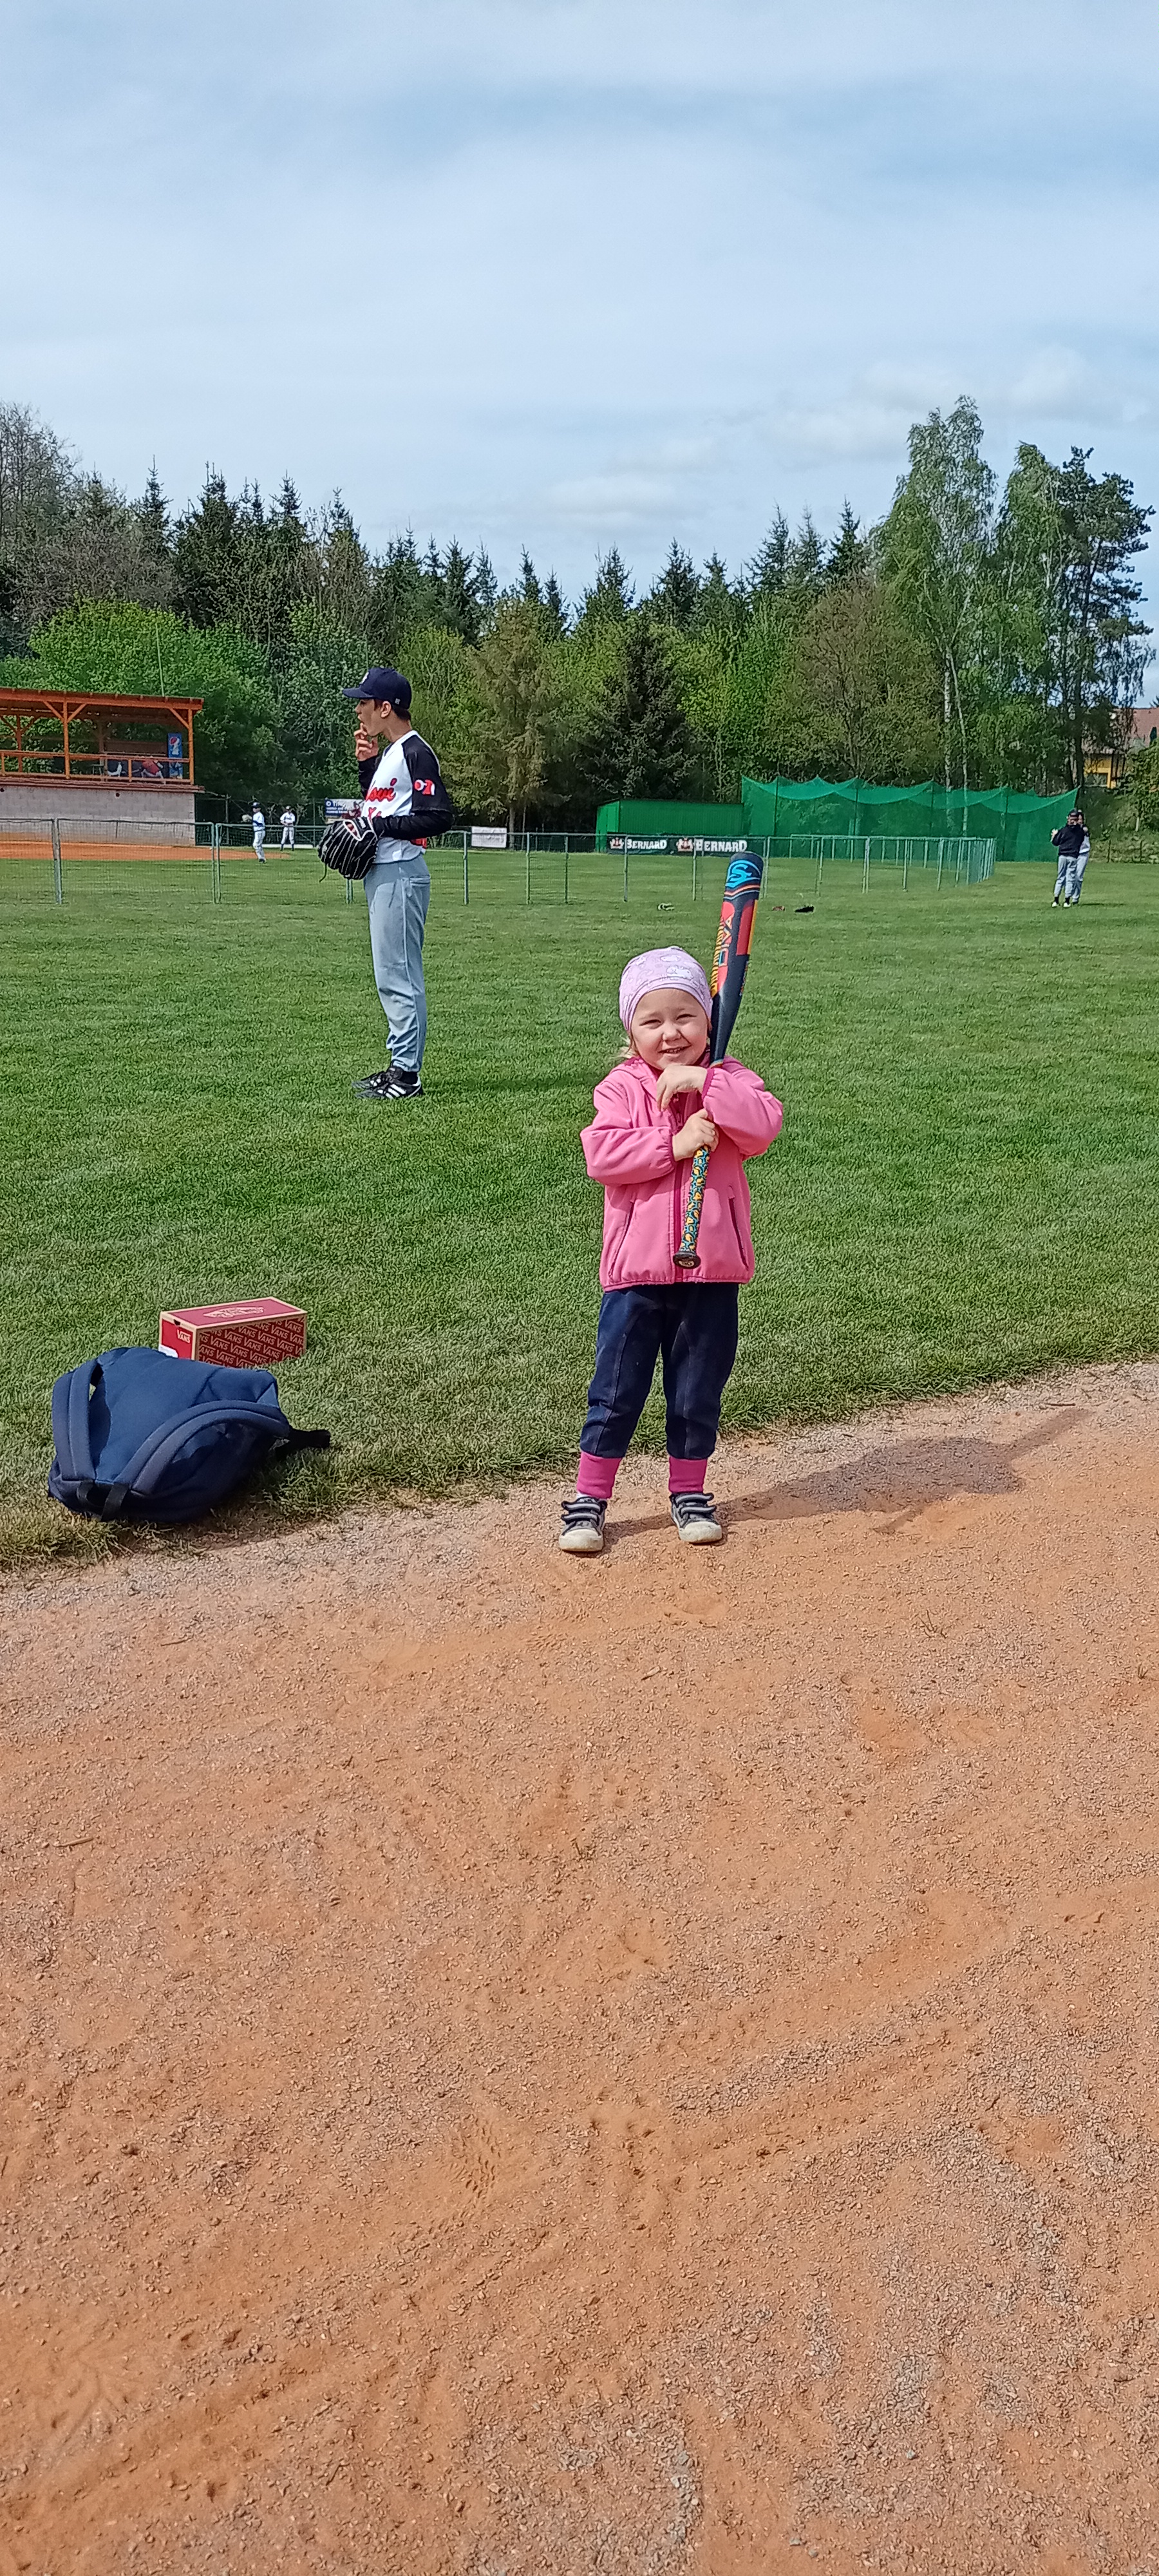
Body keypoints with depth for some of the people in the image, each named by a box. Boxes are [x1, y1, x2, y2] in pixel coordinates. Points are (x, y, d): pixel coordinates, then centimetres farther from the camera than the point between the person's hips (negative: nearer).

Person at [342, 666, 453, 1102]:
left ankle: (407, 1074, -5)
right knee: (391, 977, 14)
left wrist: (380, 826, -18)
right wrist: (366, 765, 13)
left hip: (401, 875, -11)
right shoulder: (388, 752, 18)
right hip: (381, 873, 11)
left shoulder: (416, 753, -13)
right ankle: (400, 1067, 20)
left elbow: (439, 816, -20)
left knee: (399, 976, -9)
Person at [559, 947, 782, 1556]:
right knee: (616, 1389, 6)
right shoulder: (621, 1088, -1)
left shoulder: (728, 1080, 3)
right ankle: (589, 1498, 17)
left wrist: (701, 1081, -22)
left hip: (711, 1270, 1)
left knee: (698, 1391, 13)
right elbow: (602, 1155, -15)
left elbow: (763, 1125, -15)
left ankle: (689, 1492, 29)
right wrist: (674, 1144, -22)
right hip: (636, 1268, -1)